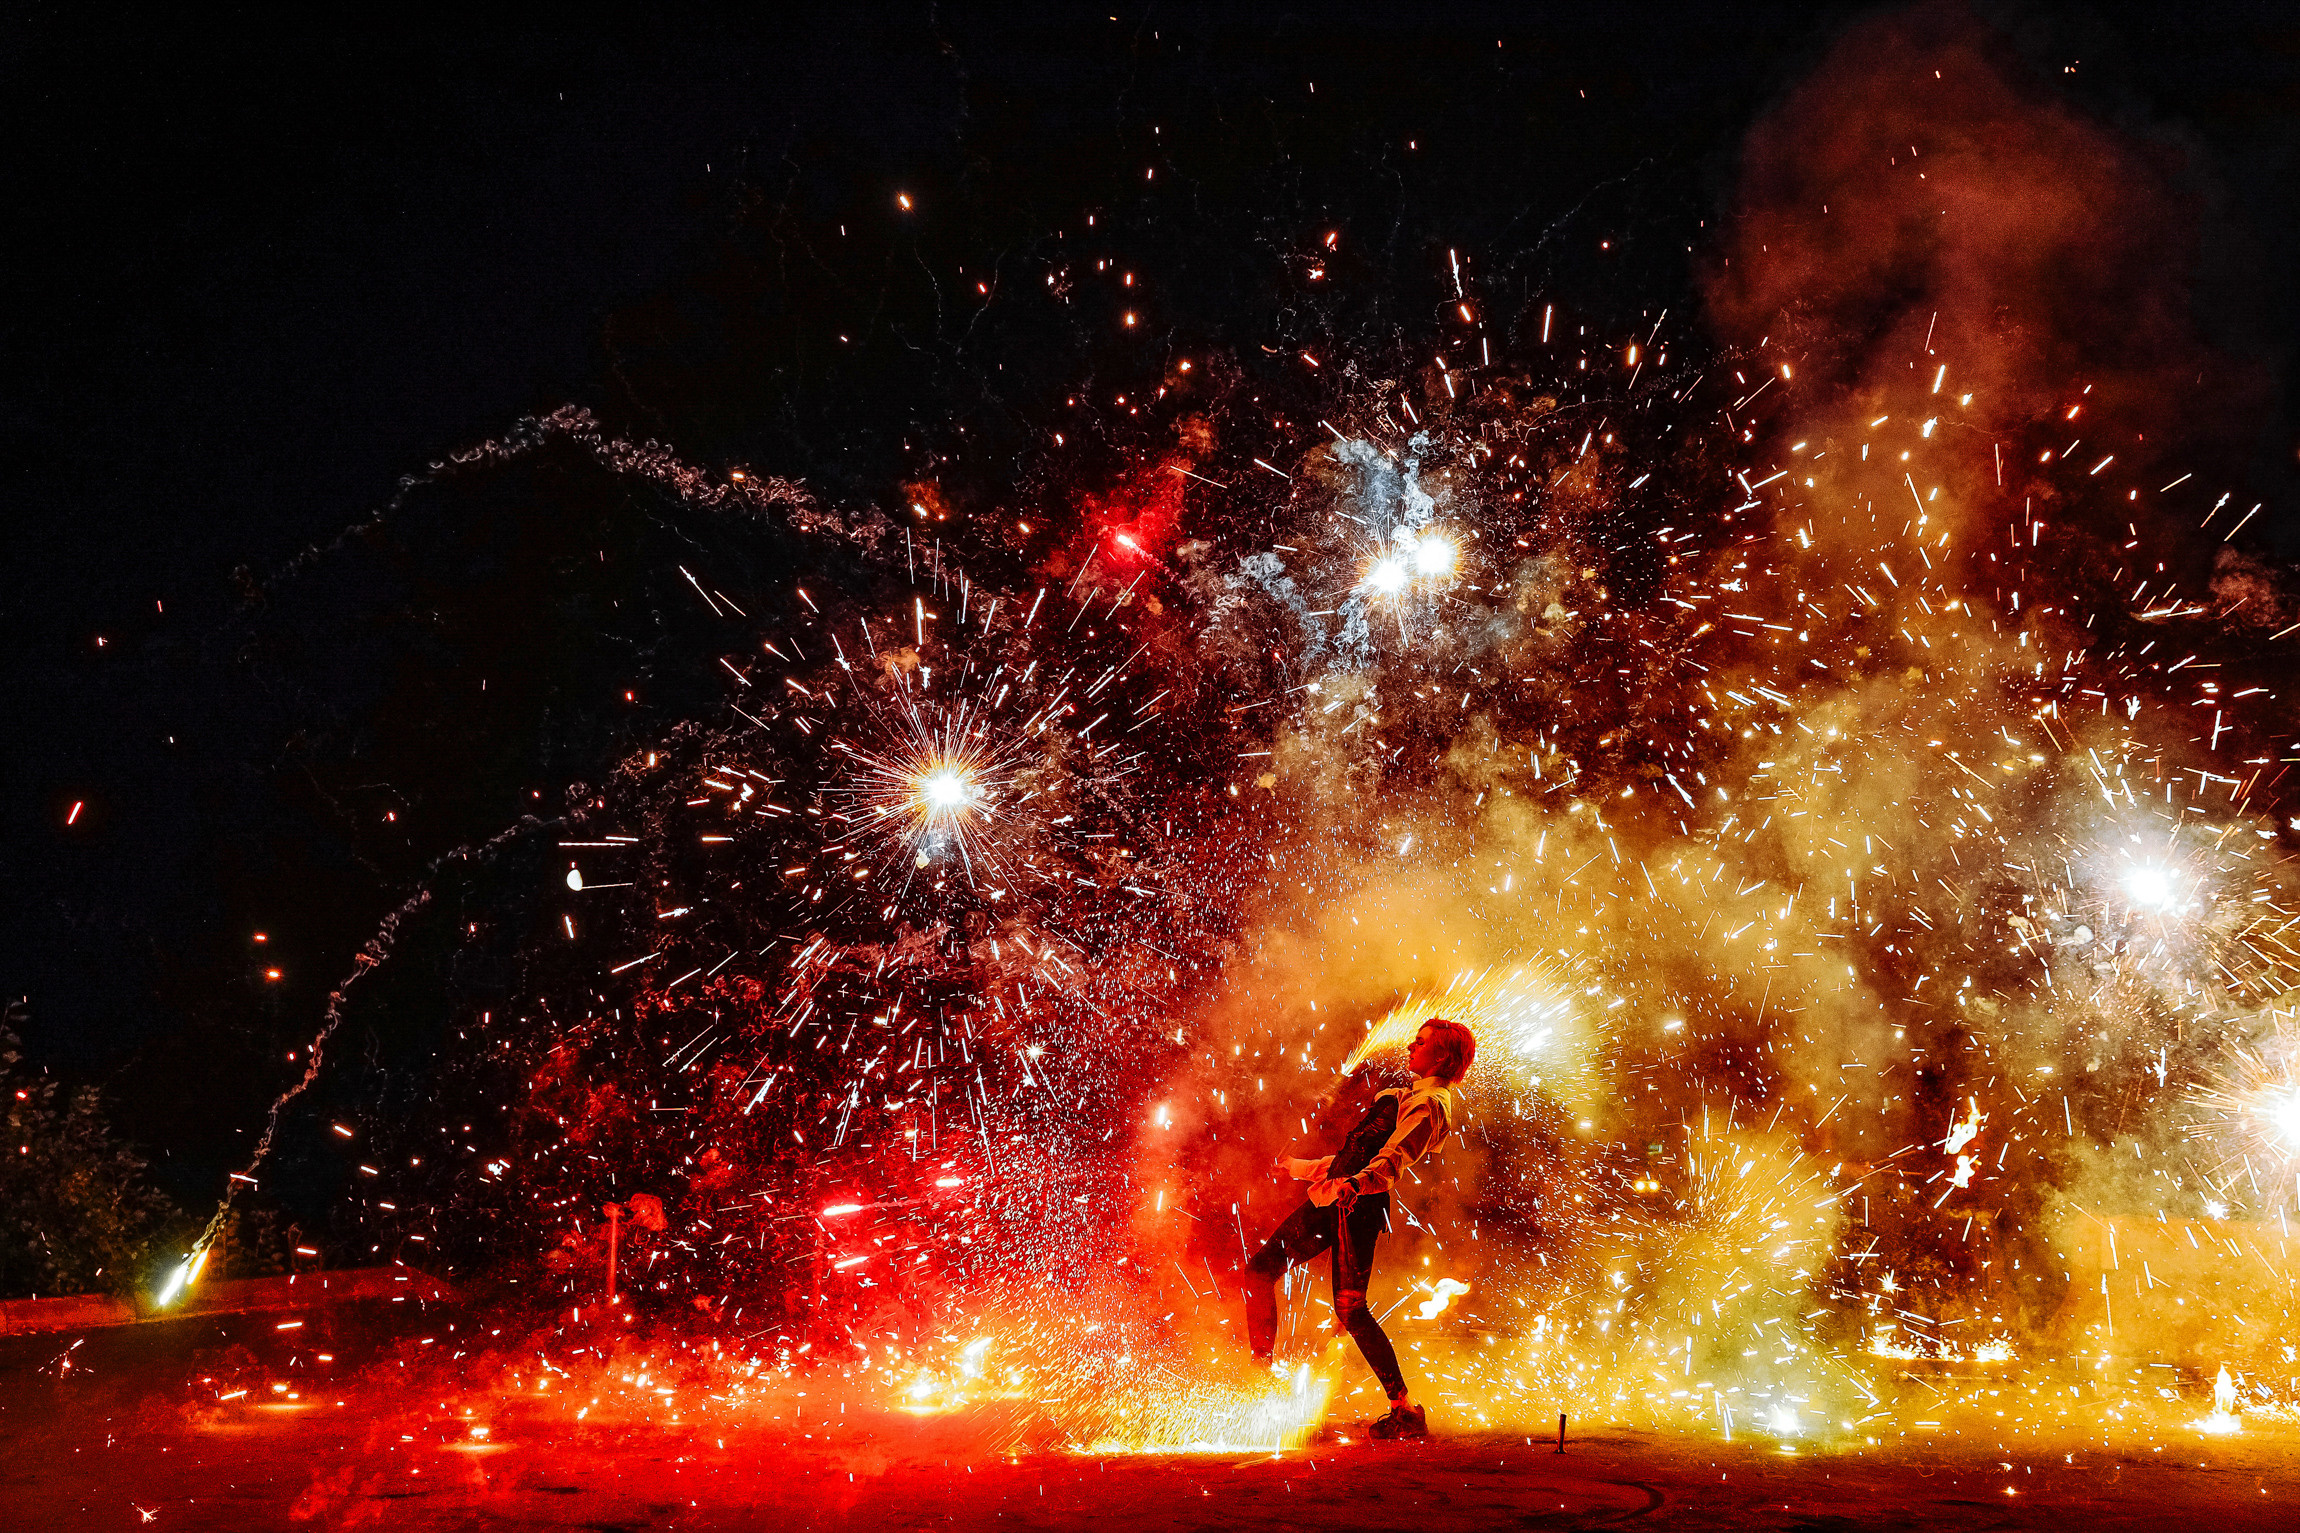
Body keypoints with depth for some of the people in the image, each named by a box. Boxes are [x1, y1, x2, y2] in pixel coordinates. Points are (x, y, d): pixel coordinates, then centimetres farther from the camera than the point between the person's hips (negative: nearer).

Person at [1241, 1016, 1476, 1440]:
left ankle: (1406, 1411, -7)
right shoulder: (1414, 1096, 23)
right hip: (1338, 1196, 10)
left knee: (1350, 1308, -14)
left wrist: (1353, 1184, -42)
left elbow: (1392, 1160, -24)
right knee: (1260, 1270, 6)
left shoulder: (1430, 1105, -9)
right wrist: (1303, 1168, 37)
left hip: (1358, 1204, -10)